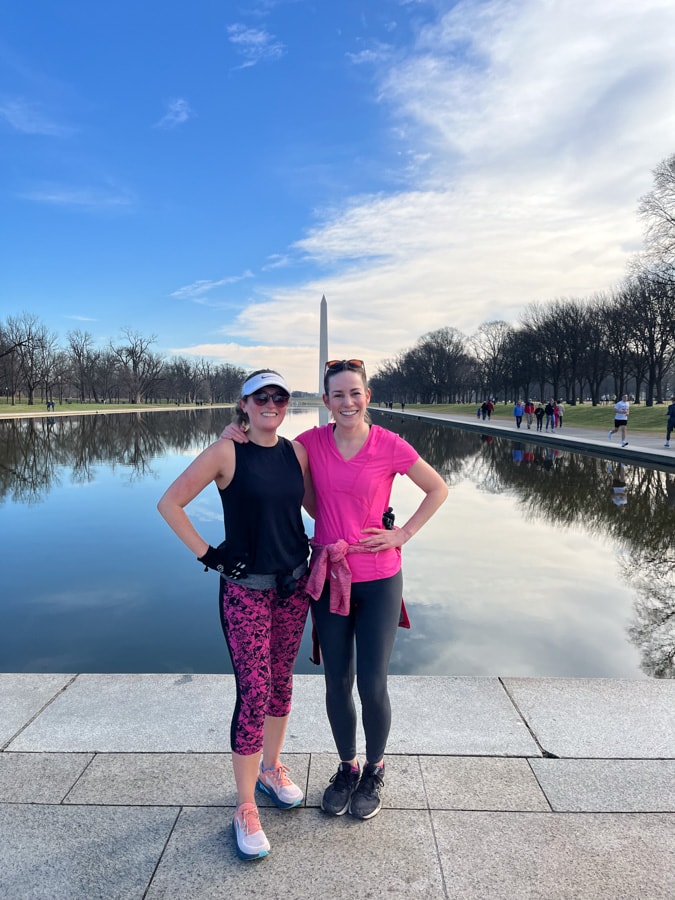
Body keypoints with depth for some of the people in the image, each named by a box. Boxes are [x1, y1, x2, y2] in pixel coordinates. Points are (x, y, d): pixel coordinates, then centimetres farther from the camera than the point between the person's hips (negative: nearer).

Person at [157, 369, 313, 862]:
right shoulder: (226, 453, -11)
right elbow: (170, 503, -9)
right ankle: (246, 808, 18)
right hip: (245, 588, -5)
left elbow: (312, 504, 15)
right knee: (253, 692, -1)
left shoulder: (296, 451, 3)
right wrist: (206, 553, -11)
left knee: (281, 681, 17)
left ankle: (271, 769, 41)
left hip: (294, 583, 5)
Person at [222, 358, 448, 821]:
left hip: (378, 581, -2)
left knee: (372, 685, 5)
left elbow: (438, 489, 2)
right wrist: (235, 433, -6)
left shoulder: (390, 446, -11)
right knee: (337, 683, 14)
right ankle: (347, 768, 39)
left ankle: (375, 771, 34)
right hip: (328, 578, 3)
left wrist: (404, 533, -6)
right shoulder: (313, 442, -3)